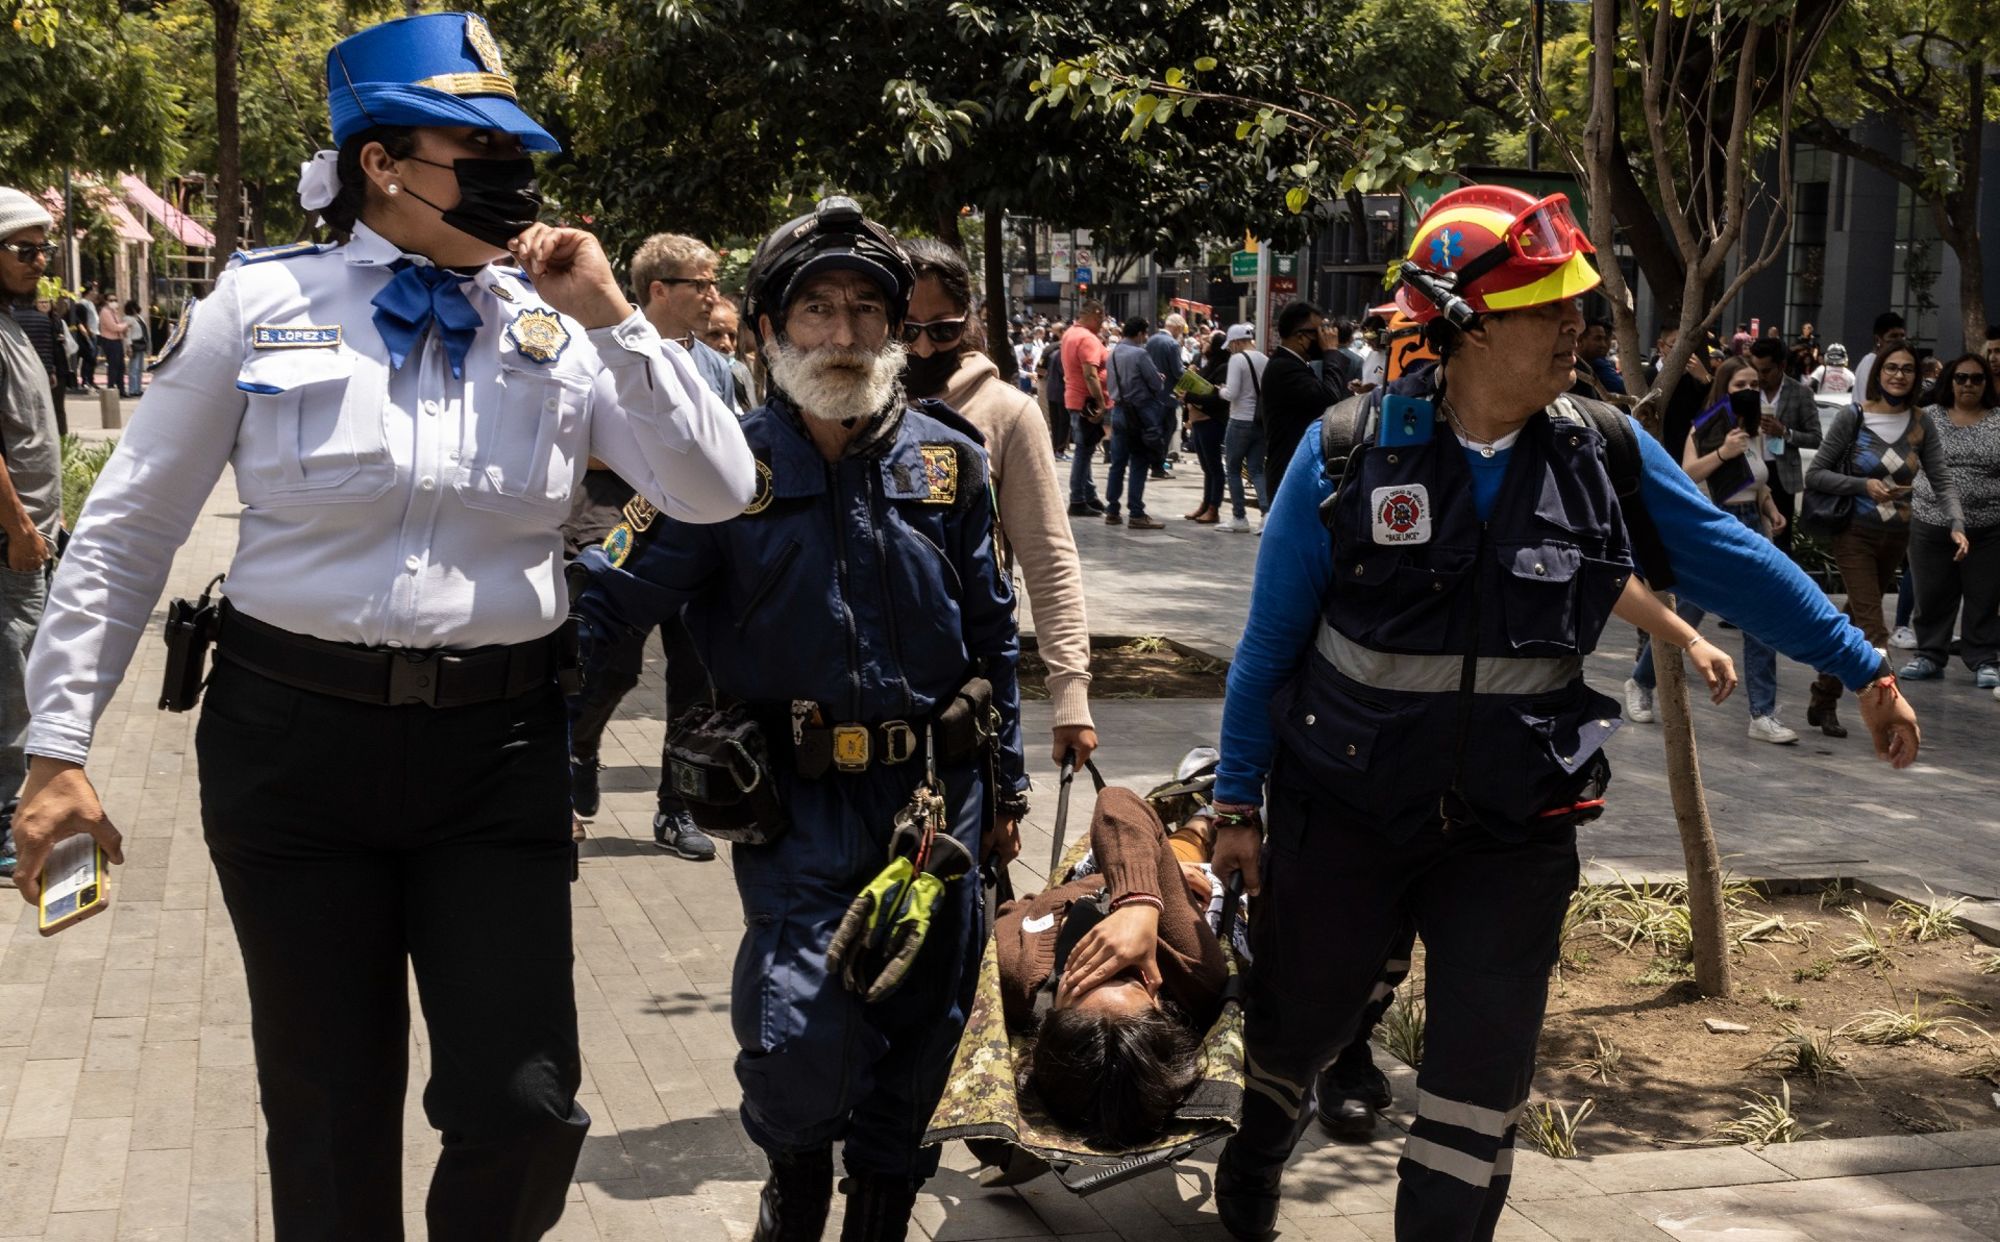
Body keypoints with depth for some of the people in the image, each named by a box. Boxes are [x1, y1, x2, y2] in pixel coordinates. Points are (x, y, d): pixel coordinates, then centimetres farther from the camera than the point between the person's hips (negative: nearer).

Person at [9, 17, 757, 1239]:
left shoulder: (561, 327, 3)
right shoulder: (261, 302, -3)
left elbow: (719, 494, -4)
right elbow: (130, 528, 3)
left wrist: (610, 320, -10)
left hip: (499, 746, 1)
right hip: (295, 735, -1)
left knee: (525, 1111, -2)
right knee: (329, 1119, 10)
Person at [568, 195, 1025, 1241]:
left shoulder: (948, 458, 4)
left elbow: (991, 631, 12)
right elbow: (610, 594, -11)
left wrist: (1006, 783, 14)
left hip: (935, 793, 3)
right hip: (798, 803, -3)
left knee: (918, 1037, 12)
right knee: (801, 1041, -16)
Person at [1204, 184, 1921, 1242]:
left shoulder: (1605, 450, -5)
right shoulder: (1348, 452, -12)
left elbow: (1729, 561, 5)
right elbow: (1271, 639, -5)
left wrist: (1864, 668, 7)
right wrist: (1238, 804, -2)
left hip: (1515, 827, 1)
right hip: (1342, 810, -1)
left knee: (1483, 1081, 0)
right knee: (1295, 1023, 19)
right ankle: (1256, 1156, 52)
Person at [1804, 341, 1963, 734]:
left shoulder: (1921, 424, 0)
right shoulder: (1854, 418, -10)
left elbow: (1942, 481, -5)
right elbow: (1815, 474, -9)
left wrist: (1957, 525, -22)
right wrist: (1864, 485, -22)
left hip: (1896, 537, 5)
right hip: (1855, 534, -5)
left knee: (1856, 622, 16)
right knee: (1873, 631, -13)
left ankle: (1823, 703, 29)